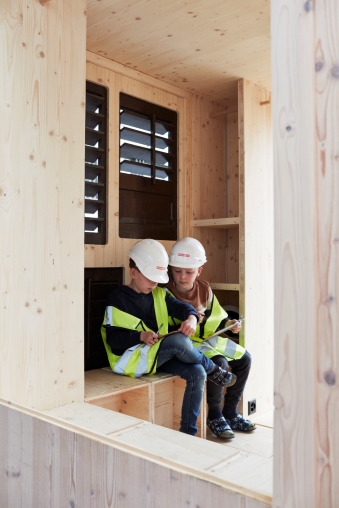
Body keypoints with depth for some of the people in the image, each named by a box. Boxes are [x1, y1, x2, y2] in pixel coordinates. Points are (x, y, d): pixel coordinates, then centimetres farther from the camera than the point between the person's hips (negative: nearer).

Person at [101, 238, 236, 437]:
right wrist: (141, 336, -26)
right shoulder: (118, 299, -7)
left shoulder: (160, 294, 11)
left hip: (162, 354, 7)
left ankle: (188, 432, -6)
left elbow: (180, 306, -3)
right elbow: (112, 337, -12)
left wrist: (191, 317, -26)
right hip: (132, 358, -7)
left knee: (197, 373, -17)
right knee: (180, 341, -32)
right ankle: (215, 371, -5)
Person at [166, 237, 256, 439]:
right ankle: (215, 416, -6)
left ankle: (230, 411, 16)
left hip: (208, 339, 8)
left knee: (244, 358, 2)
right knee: (219, 362, -29)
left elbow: (215, 318, 13)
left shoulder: (204, 288, 3)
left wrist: (227, 323, -7)